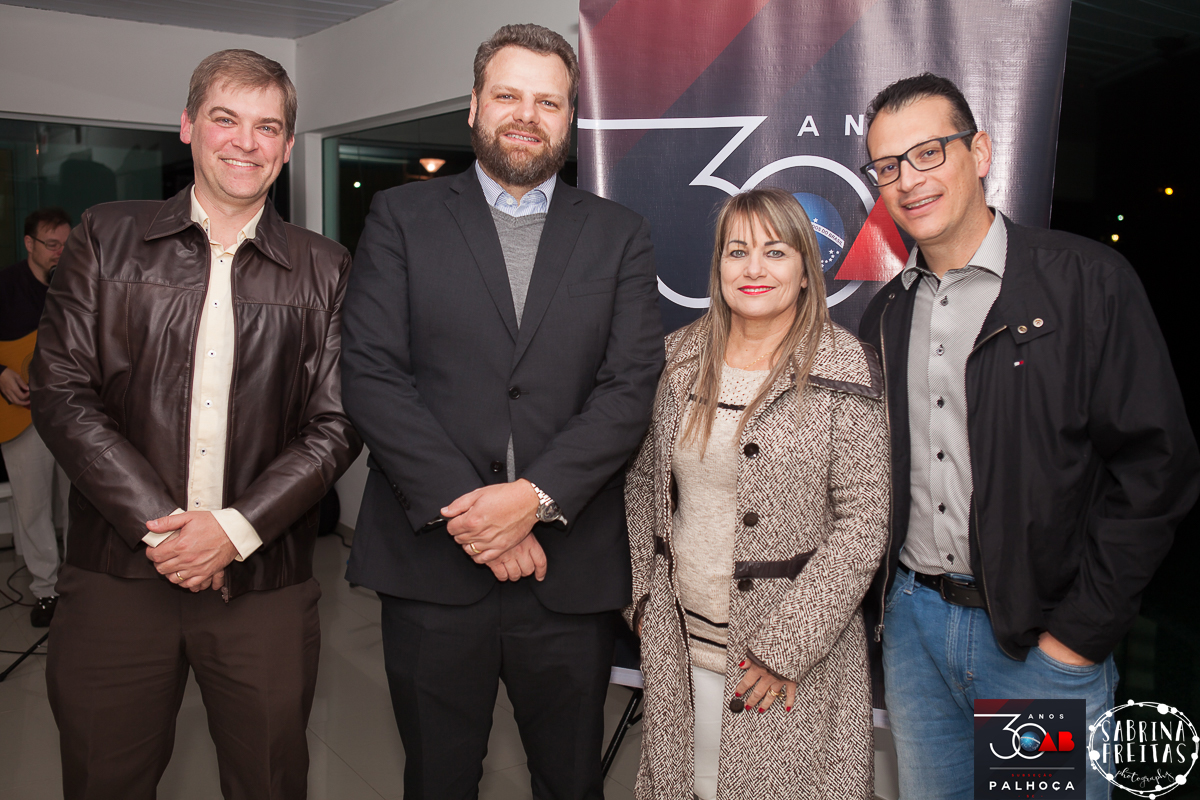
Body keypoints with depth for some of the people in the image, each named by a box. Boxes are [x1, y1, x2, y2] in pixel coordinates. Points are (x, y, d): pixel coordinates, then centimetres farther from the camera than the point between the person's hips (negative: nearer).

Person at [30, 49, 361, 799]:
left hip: (264, 583, 0)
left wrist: (237, 528, -11)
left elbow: (336, 424, 0)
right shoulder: (107, 239, 5)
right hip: (118, 575, 0)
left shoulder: (324, 270, 5)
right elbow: (61, 393, -1)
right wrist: (157, 524, -11)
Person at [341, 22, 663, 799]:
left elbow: (632, 385, -3)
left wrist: (536, 496, -15)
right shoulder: (402, 217, 5)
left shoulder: (620, 234, 7)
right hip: (431, 561, 0)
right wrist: (464, 507, -13)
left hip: (572, 567, 1)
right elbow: (372, 375, -5)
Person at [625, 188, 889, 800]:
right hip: (679, 640, 4)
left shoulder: (845, 370, -10)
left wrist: (784, 647, -15)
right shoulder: (681, 355, 3)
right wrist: (642, 593, 5)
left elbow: (864, 524, -12)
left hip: (795, 651, -4)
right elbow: (644, 479, 11)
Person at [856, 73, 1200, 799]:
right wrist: (884, 599, 4)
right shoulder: (887, 314, 8)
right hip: (912, 622, 5)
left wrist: (1081, 631, -12)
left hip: (1043, 638, -4)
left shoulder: (1088, 282, -8)